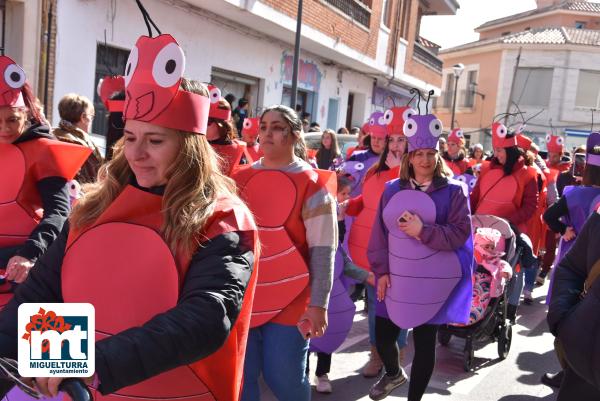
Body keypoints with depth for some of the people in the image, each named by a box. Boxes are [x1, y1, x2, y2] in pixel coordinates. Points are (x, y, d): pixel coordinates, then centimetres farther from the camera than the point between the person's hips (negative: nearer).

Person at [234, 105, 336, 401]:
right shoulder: (241, 179, 4)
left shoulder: (312, 184, -9)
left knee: (285, 377, 7)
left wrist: (318, 304, -13)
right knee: (239, 377, 12)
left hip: (290, 300, -4)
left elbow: (323, 251, -10)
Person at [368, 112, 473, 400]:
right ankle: (394, 373, 43)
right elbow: (380, 232, 4)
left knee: (425, 341, 5)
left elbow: (461, 233, -10)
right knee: (383, 335, 9)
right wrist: (381, 271, -2)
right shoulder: (393, 189, 5)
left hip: (433, 282, -3)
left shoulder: (453, 191, -3)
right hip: (396, 278, 3)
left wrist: (423, 231, -20)